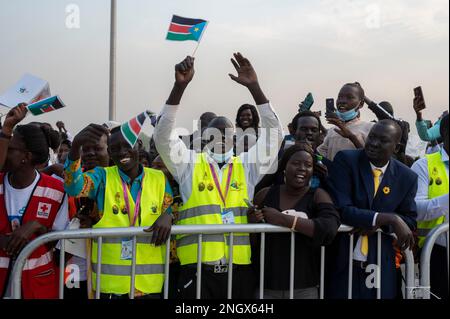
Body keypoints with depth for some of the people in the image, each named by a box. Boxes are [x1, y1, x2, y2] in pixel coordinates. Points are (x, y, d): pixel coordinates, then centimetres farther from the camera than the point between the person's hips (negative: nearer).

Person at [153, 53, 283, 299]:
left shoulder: (247, 166, 12)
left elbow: (274, 134, 3)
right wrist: (179, 86, -14)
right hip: (197, 269, -2)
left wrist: (254, 87, -6)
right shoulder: (190, 164, 8)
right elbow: (162, 136, -5)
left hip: (239, 269, 2)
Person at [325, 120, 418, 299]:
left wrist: (379, 224, -13)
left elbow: (410, 221, 7)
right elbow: (341, 209, -17)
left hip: (381, 263, 3)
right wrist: (389, 218, -21)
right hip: (341, 259, -2)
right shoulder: (346, 160, -9)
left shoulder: (407, 177, 1)